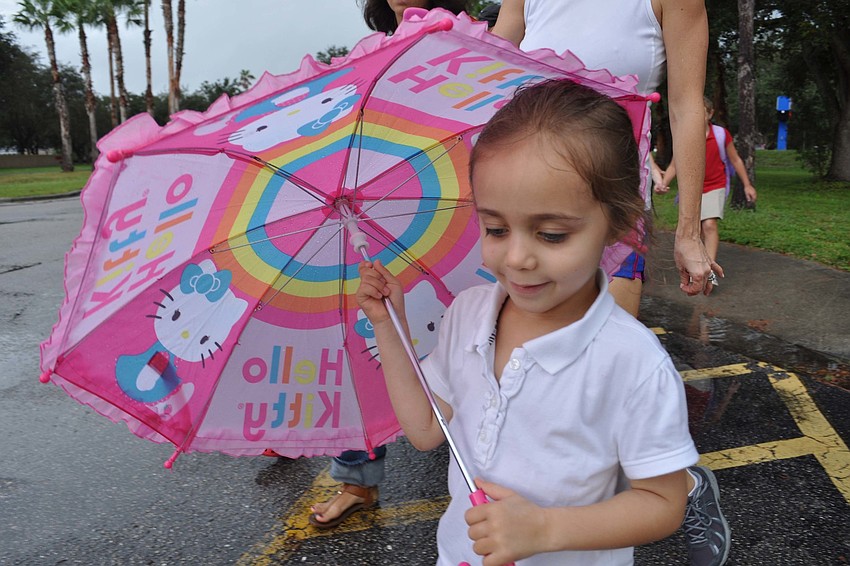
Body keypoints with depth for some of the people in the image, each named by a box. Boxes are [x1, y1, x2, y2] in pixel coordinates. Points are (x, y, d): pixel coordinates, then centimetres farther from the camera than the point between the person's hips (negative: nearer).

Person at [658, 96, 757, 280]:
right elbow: (674, 165, -1)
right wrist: (664, 183, -20)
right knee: (696, 231, 6)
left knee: (710, 224, -21)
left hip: (715, 187, -2)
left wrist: (747, 185, 5)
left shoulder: (722, 134, -6)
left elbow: (735, 160, 4)